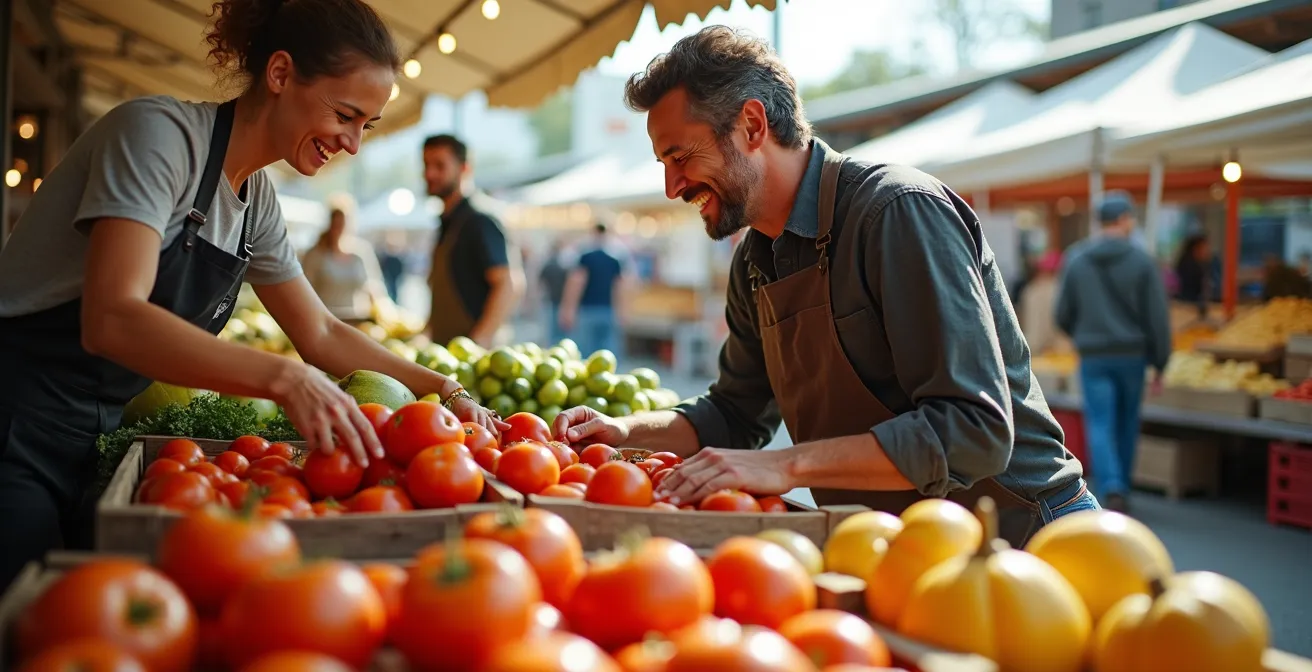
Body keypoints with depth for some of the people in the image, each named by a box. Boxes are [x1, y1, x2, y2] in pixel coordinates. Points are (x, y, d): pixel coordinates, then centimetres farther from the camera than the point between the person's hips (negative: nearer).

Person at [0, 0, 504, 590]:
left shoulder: (255, 198, 7)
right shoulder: (160, 132, -17)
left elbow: (321, 335, 15)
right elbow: (111, 320, -30)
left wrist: (443, 390, 4)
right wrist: (285, 378, -39)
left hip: (92, 440, 8)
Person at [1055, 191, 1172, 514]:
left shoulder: (1076, 260, -1)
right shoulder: (1142, 261, -6)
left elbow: (1063, 314, 3)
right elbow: (1158, 317, -6)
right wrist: (1160, 362, 3)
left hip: (1093, 357, 0)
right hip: (1132, 354, 0)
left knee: (1100, 426, -1)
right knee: (1127, 425, 16)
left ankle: (1112, 490, -18)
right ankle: (1121, 488, 27)